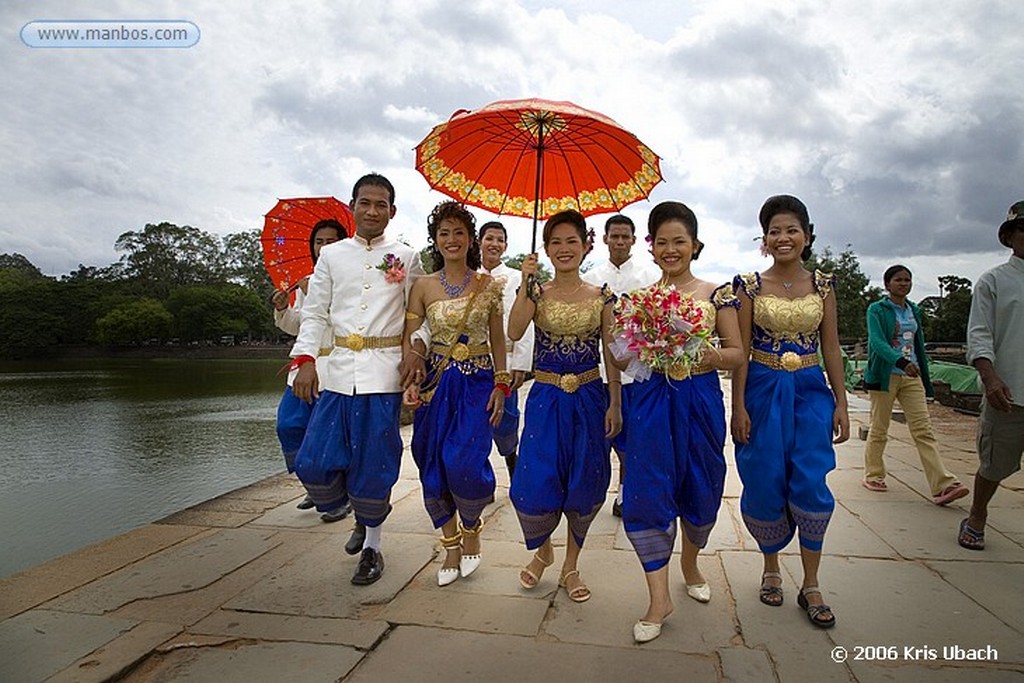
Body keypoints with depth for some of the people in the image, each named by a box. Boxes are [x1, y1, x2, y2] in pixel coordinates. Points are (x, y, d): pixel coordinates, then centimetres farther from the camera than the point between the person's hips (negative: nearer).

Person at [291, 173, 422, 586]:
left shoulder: (406, 257, 6)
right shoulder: (332, 255, 11)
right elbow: (315, 312, 9)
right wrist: (305, 360, -3)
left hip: (384, 370, -2)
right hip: (340, 368, 3)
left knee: (374, 464, 2)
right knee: (315, 464, -1)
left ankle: (372, 546, 23)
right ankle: (364, 510, 28)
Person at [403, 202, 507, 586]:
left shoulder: (488, 286, 3)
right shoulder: (423, 287, 3)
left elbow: (498, 340, 6)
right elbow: (408, 339, 0)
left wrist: (501, 385, -2)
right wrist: (410, 381, -15)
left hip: (478, 383, -1)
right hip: (436, 383, 2)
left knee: (464, 463, -13)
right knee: (434, 467, 3)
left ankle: (471, 530, 18)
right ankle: (451, 547, 23)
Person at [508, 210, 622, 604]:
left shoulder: (601, 297, 3)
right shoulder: (537, 294, 1)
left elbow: (611, 354, 2)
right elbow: (514, 333, -17)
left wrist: (615, 403, -4)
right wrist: (526, 284, -21)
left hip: (589, 399, 1)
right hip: (545, 400, 0)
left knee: (583, 484, 7)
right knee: (535, 484, -5)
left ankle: (571, 567, 28)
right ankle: (542, 549, 28)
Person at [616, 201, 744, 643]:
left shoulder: (716, 294, 3)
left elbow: (737, 354, 2)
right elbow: (620, 361, 6)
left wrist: (703, 353, -17)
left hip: (701, 400, 0)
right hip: (651, 401, 0)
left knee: (700, 491, 12)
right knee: (646, 492, -6)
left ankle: (690, 563, 41)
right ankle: (659, 597, 6)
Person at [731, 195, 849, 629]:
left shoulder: (822, 284, 6)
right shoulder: (751, 286, -1)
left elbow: (831, 348, 8)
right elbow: (740, 349, -3)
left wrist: (840, 403, 3)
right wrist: (739, 407, -8)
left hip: (811, 391, 2)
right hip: (763, 391, -1)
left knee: (810, 484, -5)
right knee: (765, 484, 2)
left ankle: (811, 586, 10)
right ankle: (771, 568, 25)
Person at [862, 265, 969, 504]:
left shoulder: (914, 310, 15)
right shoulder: (877, 310, -4)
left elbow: (919, 345, 19)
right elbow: (877, 341, -18)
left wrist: (926, 381, 17)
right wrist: (900, 361, -35)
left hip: (912, 376, 5)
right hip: (885, 375, -5)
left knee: (924, 430, -3)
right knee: (879, 430, 5)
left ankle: (943, 486, -8)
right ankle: (873, 475, 19)